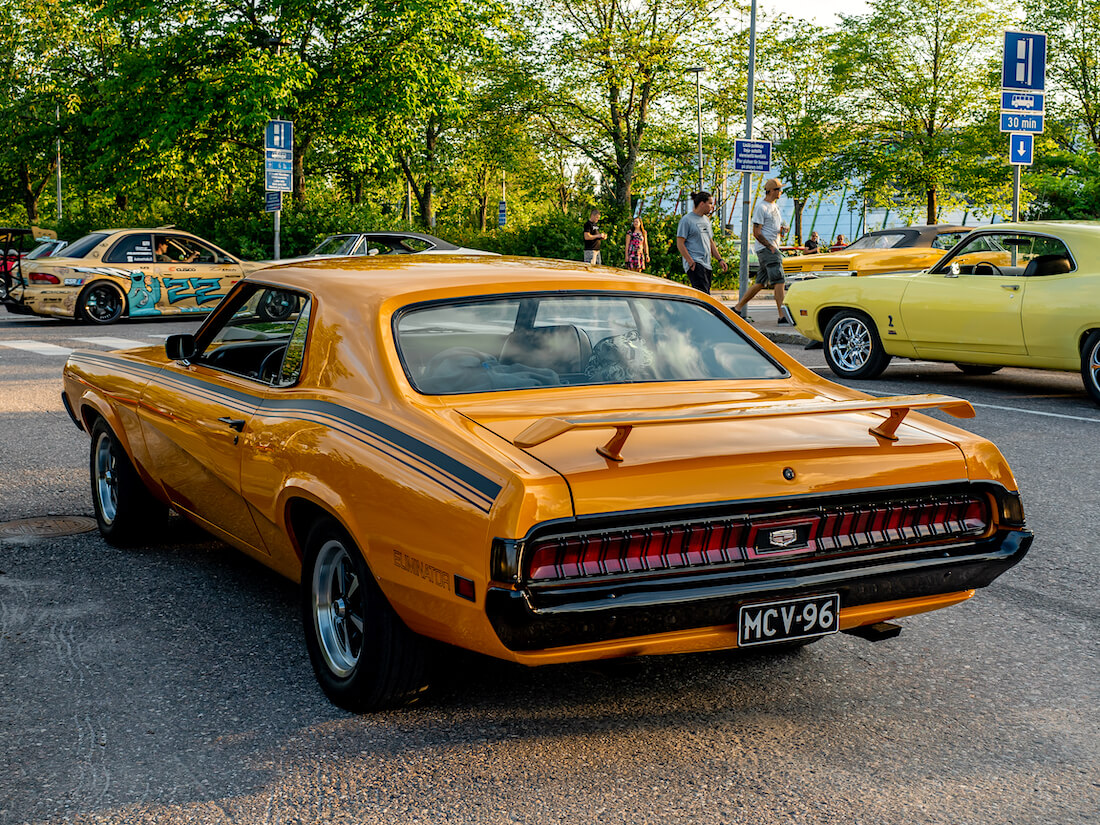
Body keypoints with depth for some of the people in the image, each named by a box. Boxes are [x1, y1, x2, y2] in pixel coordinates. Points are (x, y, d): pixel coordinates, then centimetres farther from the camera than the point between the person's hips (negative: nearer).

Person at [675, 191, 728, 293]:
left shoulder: (706, 220, 20)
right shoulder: (686, 220, -6)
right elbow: (680, 244, -10)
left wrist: (720, 259, 16)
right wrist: (691, 262, -16)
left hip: (706, 265, 9)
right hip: (695, 265, -9)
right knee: (703, 293, -21)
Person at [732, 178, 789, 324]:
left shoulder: (774, 206, 19)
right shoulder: (761, 207, -10)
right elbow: (756, 232, -14)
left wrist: (783, 228, 5)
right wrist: (771, 247, -16)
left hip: (773, 248, 10)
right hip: (765, 248, -10)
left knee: (761, 283, 11)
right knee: (779, 281, -15)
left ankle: (737, 307, 17)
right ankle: (782, 316, -18)